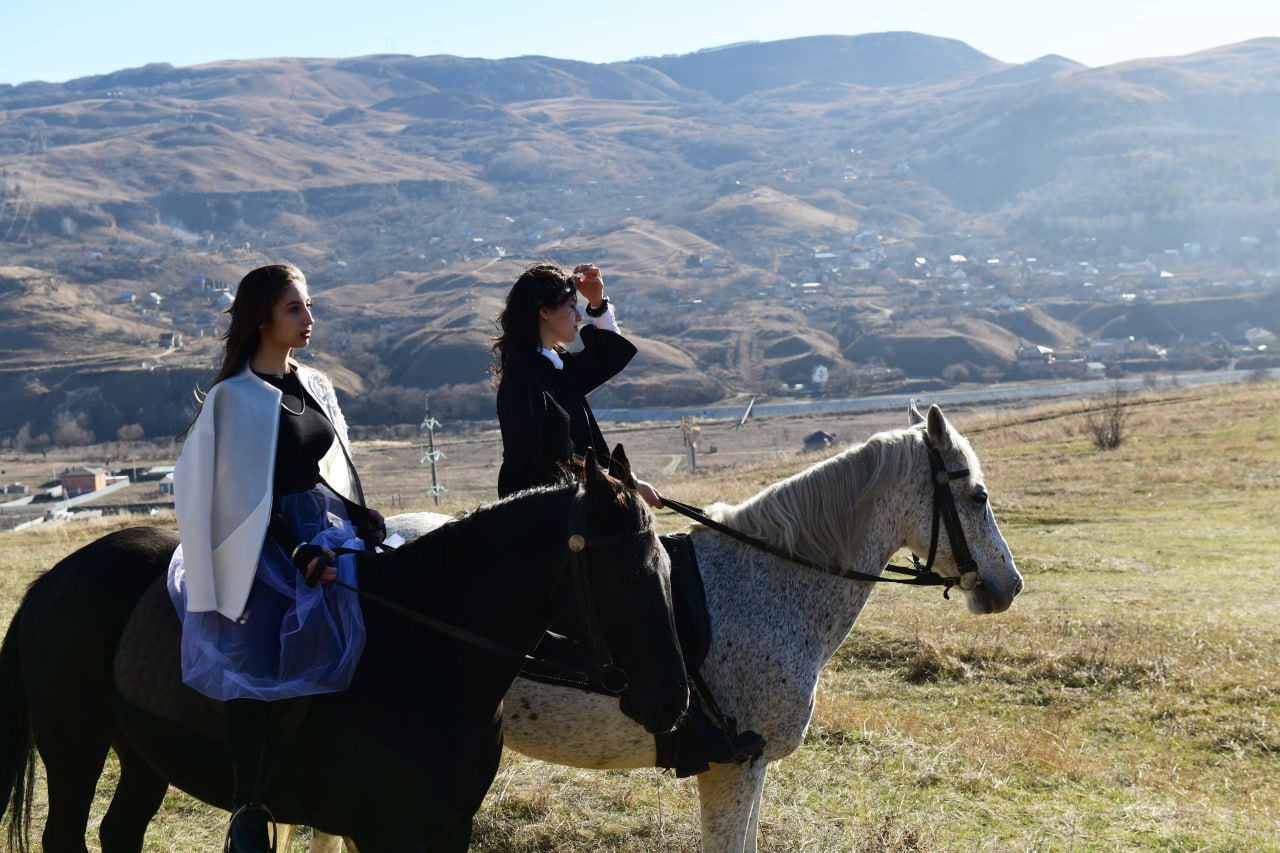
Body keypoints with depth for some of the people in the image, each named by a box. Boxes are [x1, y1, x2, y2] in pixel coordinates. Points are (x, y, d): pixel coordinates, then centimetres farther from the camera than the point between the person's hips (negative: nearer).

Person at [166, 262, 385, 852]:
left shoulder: (316, 387, 15)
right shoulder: (236, 398, -6)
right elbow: (247, 493, -12)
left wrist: (364, 521, 5)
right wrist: (299, 555, -20)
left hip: (333, 530, 8)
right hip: (270, 541, -8)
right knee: (259, 670, -23)